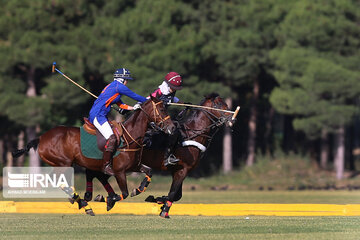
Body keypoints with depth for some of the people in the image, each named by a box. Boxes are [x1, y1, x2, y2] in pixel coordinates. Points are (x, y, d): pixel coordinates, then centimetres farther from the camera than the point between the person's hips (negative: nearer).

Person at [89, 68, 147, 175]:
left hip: (98, 115, 11)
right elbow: (134, 96, 0)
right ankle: (106, 166, -21)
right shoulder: (118, 86, -8)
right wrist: (147, 101, 13)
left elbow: (119, 103, 27)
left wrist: (132, 108, 16)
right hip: (98, 115, -11)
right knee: (111, 139, -21)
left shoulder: (112, 86, 22)